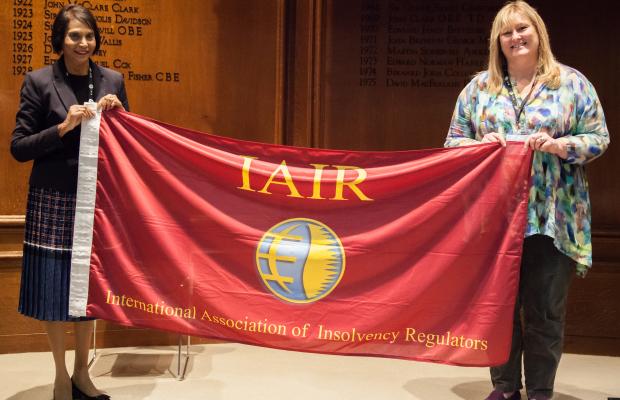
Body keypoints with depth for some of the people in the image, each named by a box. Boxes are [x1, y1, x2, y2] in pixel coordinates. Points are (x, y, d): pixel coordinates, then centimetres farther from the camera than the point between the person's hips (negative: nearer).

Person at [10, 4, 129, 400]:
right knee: (55, 286, 4)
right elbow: (18, 147, -5)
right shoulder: (39, 81, -4)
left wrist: (118, 113, -7)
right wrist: (63, 127, -17)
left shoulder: (113, 81, 5)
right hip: (54, 200, -3)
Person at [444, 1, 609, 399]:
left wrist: (560, 145, -16)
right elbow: (453, 141, 11)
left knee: (546, 310, 4)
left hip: (553, 218, -2)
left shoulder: (572, 82, 4)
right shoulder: (479, 86, 9)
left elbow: (599, 138, 3)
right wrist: (481, 145, -10)